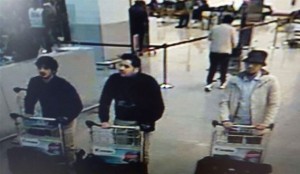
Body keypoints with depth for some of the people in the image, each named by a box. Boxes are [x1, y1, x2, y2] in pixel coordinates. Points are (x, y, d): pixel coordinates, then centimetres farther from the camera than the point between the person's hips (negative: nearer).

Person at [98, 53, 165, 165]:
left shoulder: (148, 82, -15)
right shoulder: (114, 79, -7)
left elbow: (158, 107, -11)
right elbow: (104, 101, -1)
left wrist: (147, 123, -17)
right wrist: (104, 120, -12)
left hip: (141, 123, -2)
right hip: (120, 121, 3)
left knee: (141, 153, 4)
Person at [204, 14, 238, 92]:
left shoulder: (215, 27, 5)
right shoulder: (232, 29, -2)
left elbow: (209, 38, 15)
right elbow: (234, 42, -4)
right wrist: (231, 46, 17)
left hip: (214, 51, 2)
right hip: (226, 51, -2)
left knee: (212, 67, 10)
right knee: (224, 68, 13)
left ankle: (209, 83, 1)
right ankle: (222, 83, 25)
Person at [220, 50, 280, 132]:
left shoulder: (270, 81, -2)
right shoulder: (234, 80, 2)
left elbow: (273, 105, -4)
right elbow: (224, 102, 1)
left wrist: (266, 123, -13)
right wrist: (225, 120, -11)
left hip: (256, 126, -1)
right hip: (234, 124, 2)